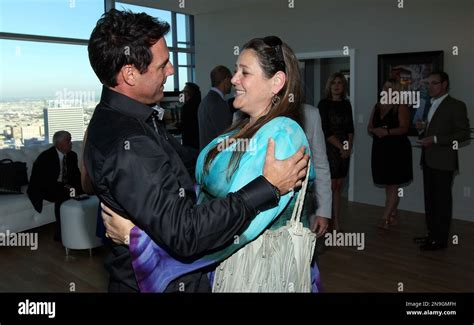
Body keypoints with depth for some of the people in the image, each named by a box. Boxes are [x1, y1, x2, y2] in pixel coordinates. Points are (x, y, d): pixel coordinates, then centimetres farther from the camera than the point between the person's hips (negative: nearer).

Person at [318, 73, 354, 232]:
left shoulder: (346, 104, 14)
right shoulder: (324, 104, -3)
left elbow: (350, 128, 12)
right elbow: (326, 130, -9)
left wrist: (349, 146, -2)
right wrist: (341, 146, -9)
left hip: (344, 151, 5)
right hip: (330, 149, -5)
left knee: (338, 187, 7)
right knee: (330, 186, -6)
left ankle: (337, 223, 11)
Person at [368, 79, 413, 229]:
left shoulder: (401, 107, -5)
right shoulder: (377, 107, 14)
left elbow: (404, 128, -14)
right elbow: (369, 127, 11)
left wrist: (387, 131, -27)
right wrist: (376, 130, -11)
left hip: (397, 149, -6)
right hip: (380, 149, 6)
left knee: (393, 185, -3)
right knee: (387, 185, 11)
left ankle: (385, 218, -2)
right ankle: (393, 216, 22)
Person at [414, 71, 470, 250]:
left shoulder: (456, 106, -8)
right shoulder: (430, 105, 16)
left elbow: (464, 133, -14)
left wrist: (436, 139, -21)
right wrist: (422, 128, 2)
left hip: (443, 161, -8)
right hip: (428, 160, 8)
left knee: (442, 200, -1)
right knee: (430, 199, 13)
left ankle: (440, 239, 7)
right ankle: (432, 233, 24)